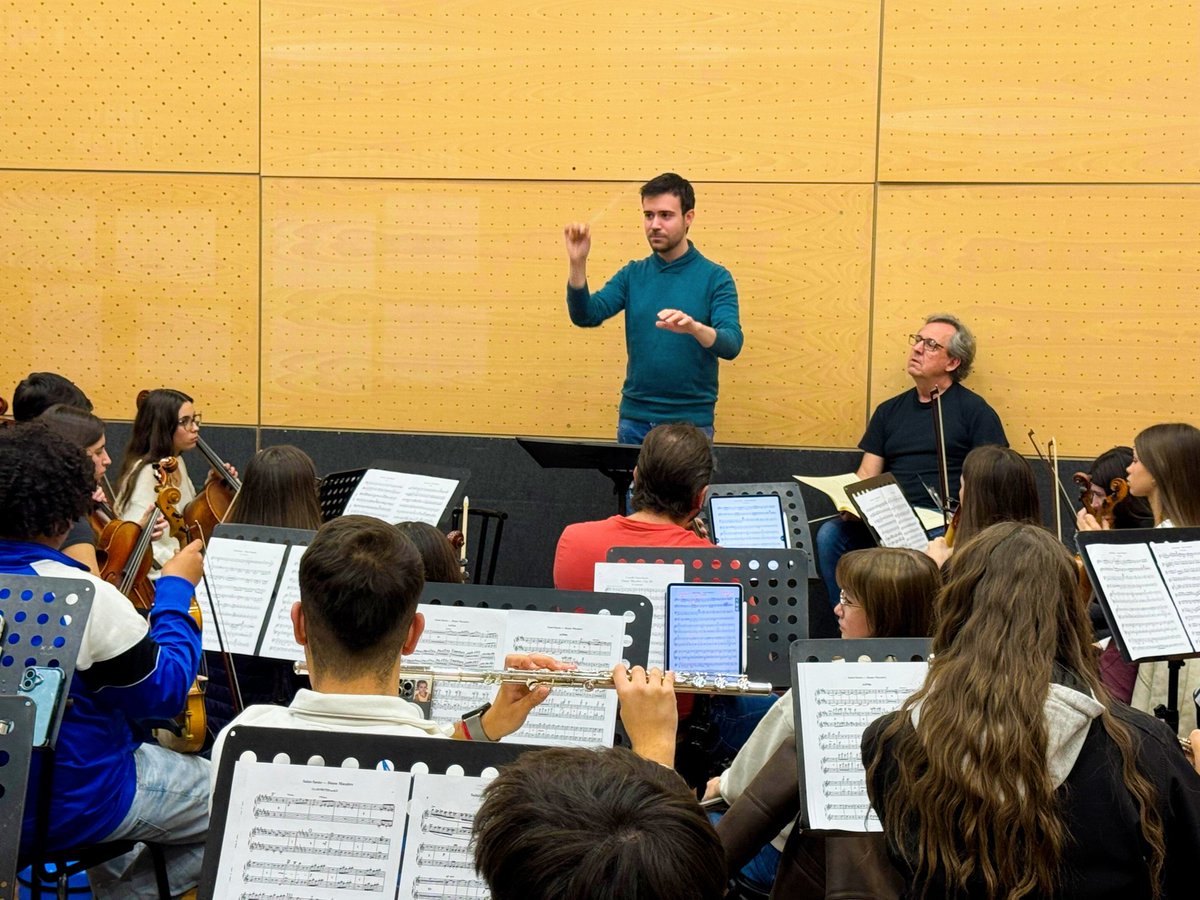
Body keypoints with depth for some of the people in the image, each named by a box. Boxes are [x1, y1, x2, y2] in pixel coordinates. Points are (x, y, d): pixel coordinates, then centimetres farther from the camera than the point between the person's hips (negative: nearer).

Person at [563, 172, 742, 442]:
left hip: (689, 422, -3)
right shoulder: (632, 275, 7)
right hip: (634, 419, 3)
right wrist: (578, 263, -20)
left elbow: (731, 344, -18)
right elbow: (586, 316, -5)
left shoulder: (715, 278, -5)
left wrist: (694, 328, -38)